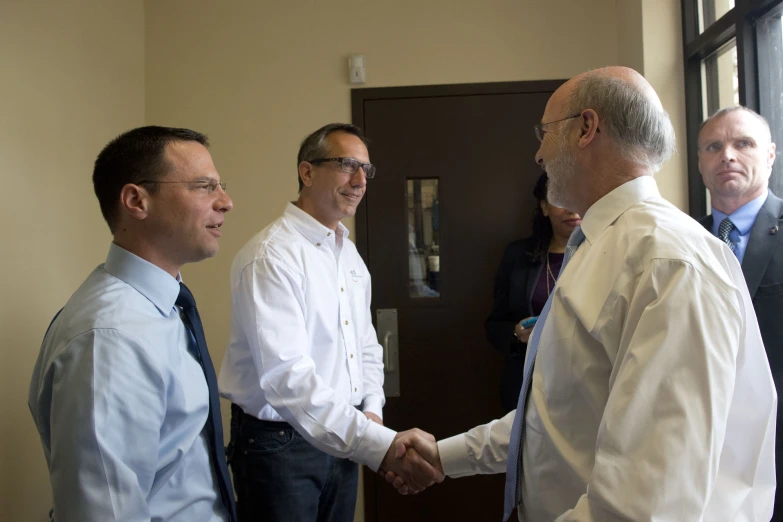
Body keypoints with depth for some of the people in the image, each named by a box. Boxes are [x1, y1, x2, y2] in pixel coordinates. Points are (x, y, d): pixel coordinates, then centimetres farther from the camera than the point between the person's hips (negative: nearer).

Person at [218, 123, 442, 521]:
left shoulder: (350, 254, 8)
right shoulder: (271, 256, -19)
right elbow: (287, 376, -29)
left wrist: (372, 411, 0)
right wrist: (381, 445, -35)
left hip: (341, 437, 8)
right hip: (280, 442, -7)